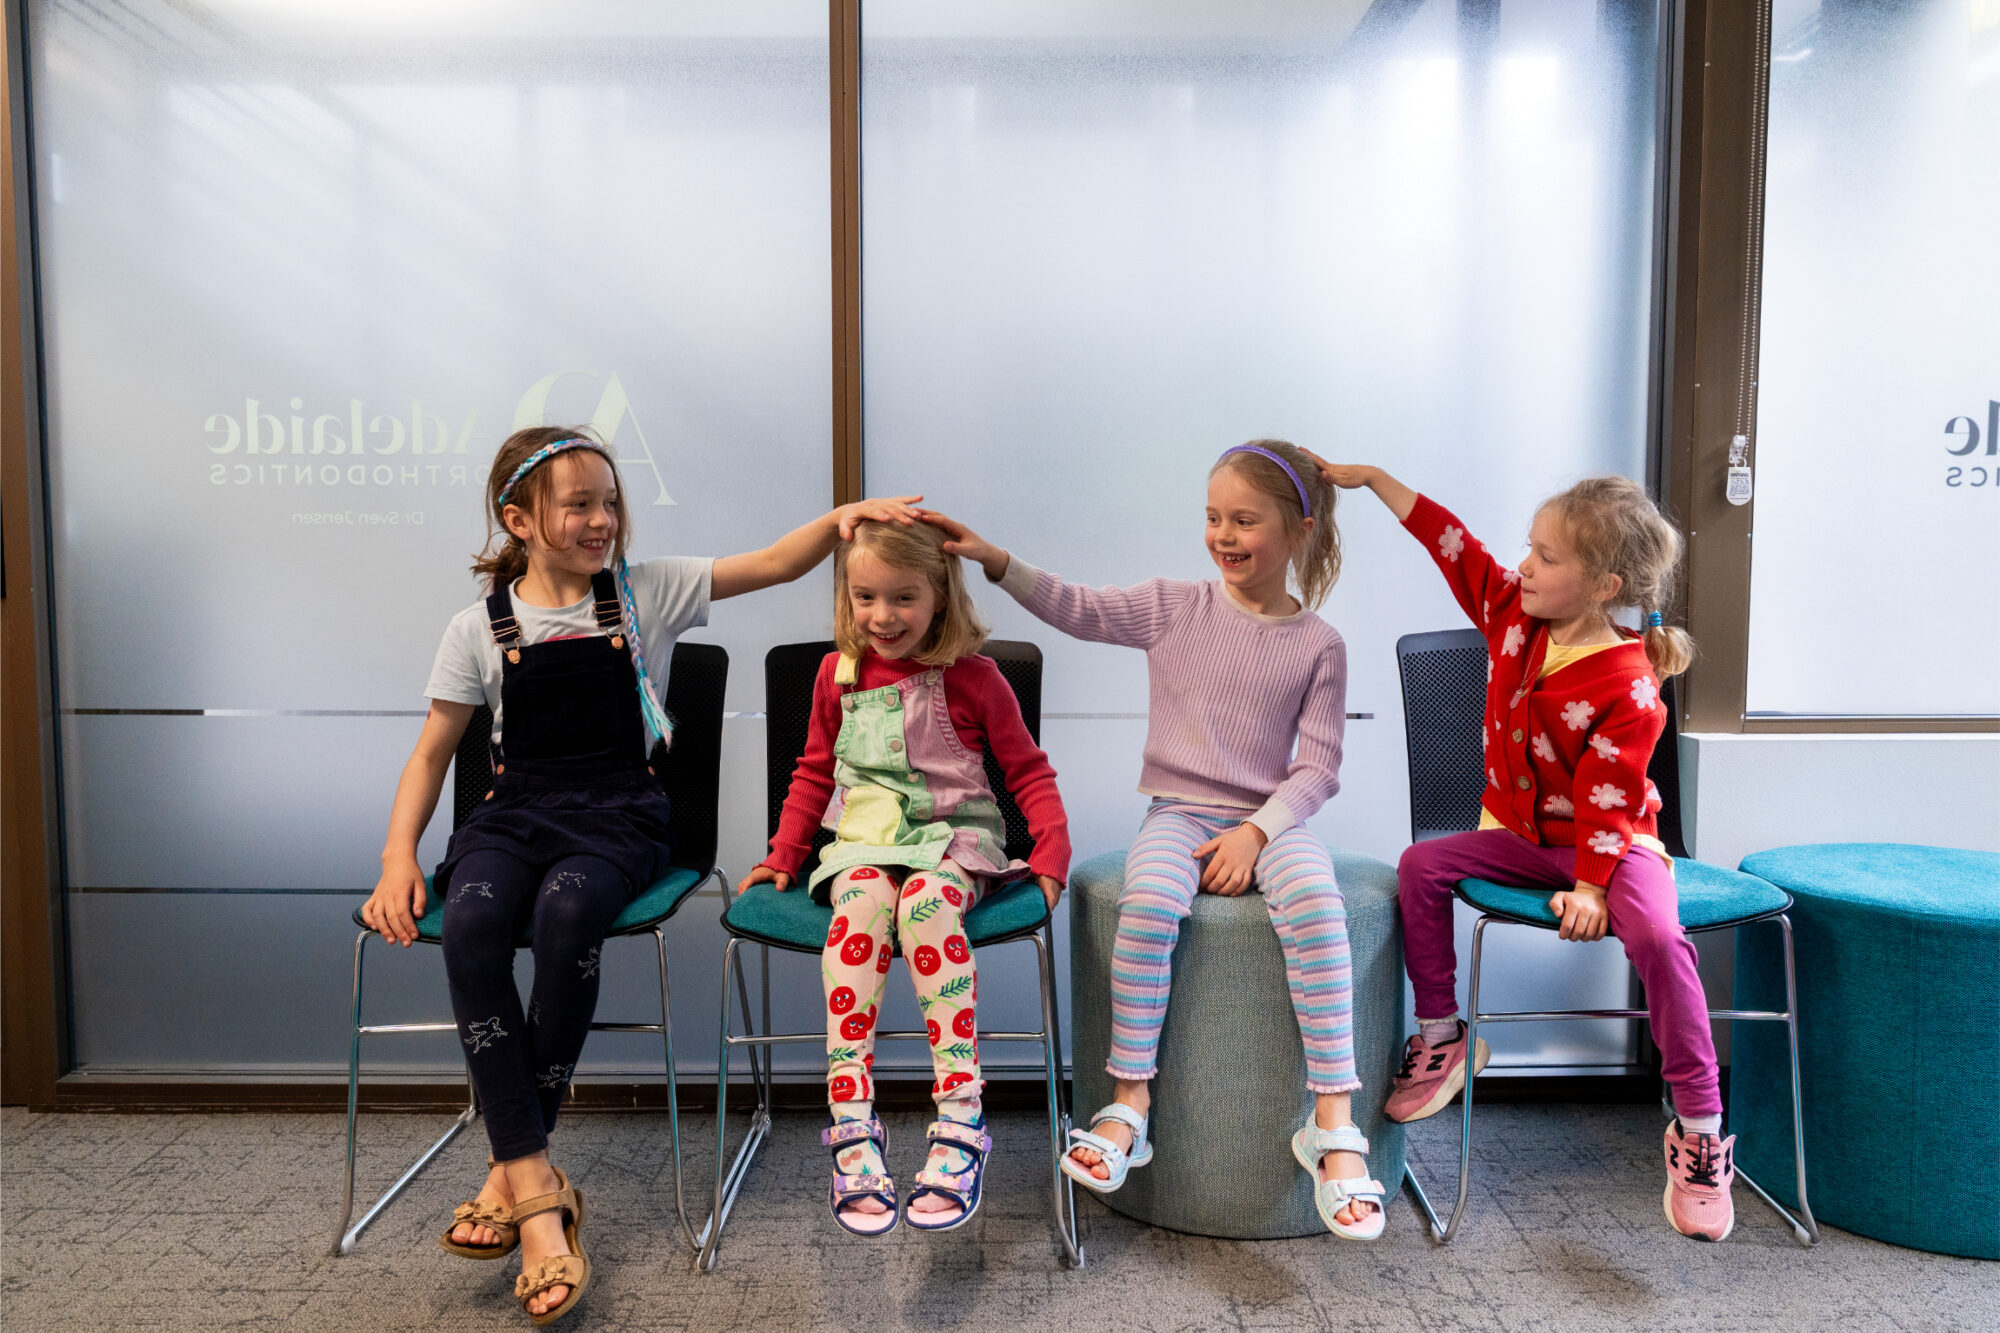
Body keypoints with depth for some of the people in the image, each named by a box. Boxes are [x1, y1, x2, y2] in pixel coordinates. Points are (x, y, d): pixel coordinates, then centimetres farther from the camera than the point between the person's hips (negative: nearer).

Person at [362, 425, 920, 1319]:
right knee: (471, 917, -32)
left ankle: (512, 1166, -17)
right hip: (515, 811, 2)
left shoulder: (646, 592, 6)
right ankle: (539, 1195, -27)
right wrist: (398, 855, -2)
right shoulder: (479, 628, 7)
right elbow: (432, 752, 11)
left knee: (567, 909, -35)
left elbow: (772, 565, 0)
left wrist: (842, 518, -18)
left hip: (616, 815, -1)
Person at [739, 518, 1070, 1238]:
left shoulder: (972, 677, 0)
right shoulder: (837, 674, 11)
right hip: (864, 841, 3)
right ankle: (853, 1130, -36)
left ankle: (960, 1125, -37)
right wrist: (783, 854, 14)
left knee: (927, 902, -37)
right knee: (859, 905, -34)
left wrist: (1053, 850, -8)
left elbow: (1027, 769, 6)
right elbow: (815, 772, 23)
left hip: (955, 837, -2)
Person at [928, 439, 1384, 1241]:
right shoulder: (1176, 608, 5)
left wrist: (1256, 830, -14)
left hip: (1269, 818, 0)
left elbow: (1317, 765, 0)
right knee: (1150, 897, -31)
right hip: (1180, 811, 1)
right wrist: (996, 561, -16)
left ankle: (1334, 1123, -23)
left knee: (1315, 901, -32)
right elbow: (1079, 610, -4)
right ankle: (1129, 1102, -18)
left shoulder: (1318, 644, 2)